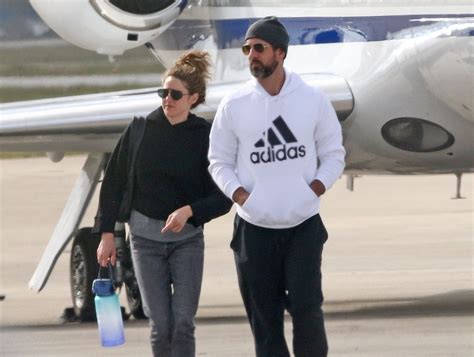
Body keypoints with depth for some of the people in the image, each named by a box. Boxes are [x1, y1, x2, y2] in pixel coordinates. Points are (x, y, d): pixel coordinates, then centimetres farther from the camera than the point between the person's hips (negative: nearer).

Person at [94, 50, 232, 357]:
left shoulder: (206, 138, -6)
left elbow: (222, 199, -5)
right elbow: (114, 184, 3)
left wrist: (189, 211, -21)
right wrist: (107, 233, 1)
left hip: (187, 237, -1)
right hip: (146, 236, 1)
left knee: (183, 323, -8)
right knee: (161, 326, -2)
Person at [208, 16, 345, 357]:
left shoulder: (313, 100, 1)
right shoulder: (234, 105, 2)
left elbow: (333, 154, 9)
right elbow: (220, 161, 9)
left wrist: (315, 188, -7)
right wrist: (238, 193, -8)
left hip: (304, 224, -1)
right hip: (254, 227, 1)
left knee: (306, 307, -9)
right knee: (264, 315, 3)